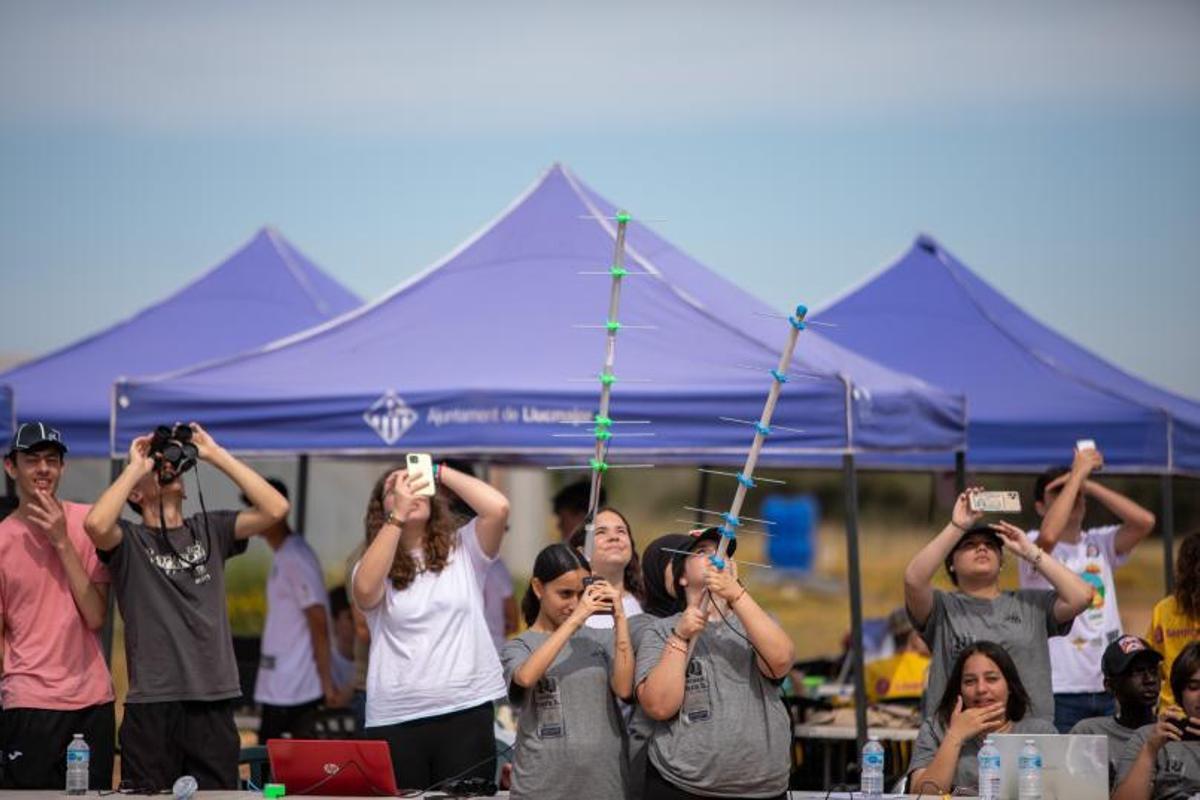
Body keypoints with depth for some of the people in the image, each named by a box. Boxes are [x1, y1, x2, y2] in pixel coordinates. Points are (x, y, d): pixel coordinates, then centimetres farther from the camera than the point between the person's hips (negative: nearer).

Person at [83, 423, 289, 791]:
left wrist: (216, 455, -1)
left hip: (215, 702, 3)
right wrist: (134, 467, -8)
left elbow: (275, 509, -1)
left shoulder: (210, 530, 12)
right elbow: (96, 523, -21)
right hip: (151, 705, -3)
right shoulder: (129, 540, 2)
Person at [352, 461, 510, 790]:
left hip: (466, 711, 0)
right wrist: (398, 515, -18)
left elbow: (498, 507, -8)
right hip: (395, 719, 0)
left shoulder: (463, 550, 8)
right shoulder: (376, 561, 6)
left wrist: (438, 471, -3)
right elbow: (364, 591, -17)